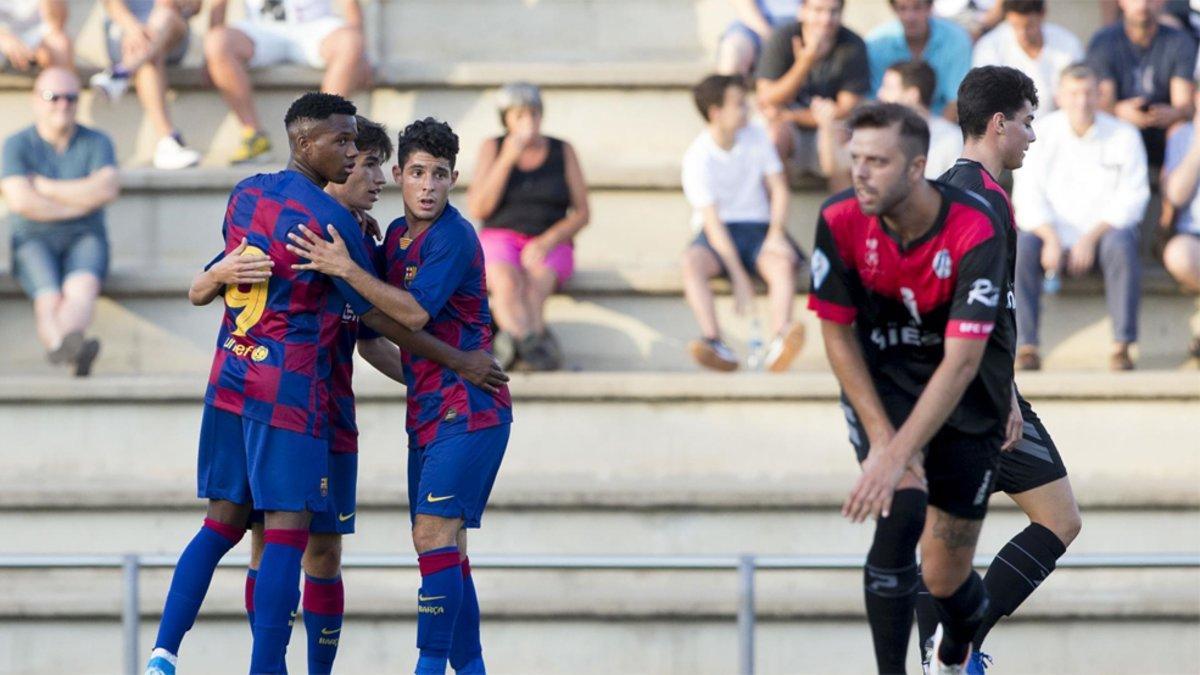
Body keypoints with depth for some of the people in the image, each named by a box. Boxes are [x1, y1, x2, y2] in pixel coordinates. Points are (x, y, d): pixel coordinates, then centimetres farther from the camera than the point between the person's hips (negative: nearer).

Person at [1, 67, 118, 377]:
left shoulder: (96, 142, 5)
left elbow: (107, 189, -13)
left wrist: (44, 187, -11)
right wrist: (81, 203, -8)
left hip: (84, 239, 1)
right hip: (34, 240, -1)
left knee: (83, 285, -34)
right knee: (49, 299, -32)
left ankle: (61, 343, -65)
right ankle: (74, 352, -64)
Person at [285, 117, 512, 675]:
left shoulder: (454, 237, -13)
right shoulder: (396, 234, 12)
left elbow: (415, 313, -22)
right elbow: (384, 324, 21)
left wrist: (346, 269, -25)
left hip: (469, 408, -9)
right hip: (428, 413, 9)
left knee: (435, 535, -17)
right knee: (441, 546, 9)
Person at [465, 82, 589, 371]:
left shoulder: (563, 152, 6)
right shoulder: (492, 149, 6)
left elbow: (581, 214, 3)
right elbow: (478, 209, -4)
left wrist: (547, 242, -15)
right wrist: (507, 160, -13)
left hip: (550, 249, 1)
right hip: (501, 245, -1)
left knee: (532, 284, -37)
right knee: (507, 281, -38)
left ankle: (513, 340, -59)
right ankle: (535, 346, -60)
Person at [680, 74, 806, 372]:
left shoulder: (757, 138, 3)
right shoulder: (698, 158, -11)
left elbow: (778, 189, 7)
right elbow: (712, 220, -18)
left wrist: (776, 233, -14)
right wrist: (739, 279, -26)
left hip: (758, 228, 2)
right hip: (718, 235, -2)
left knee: (783, 262, -32)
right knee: (692, 261, -35)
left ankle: (778, 347, -51)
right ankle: (715, 344, -49)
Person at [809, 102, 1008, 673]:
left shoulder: (975, 232, -28)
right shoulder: (841, 220, -18)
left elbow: (961, 362, -32)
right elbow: (837, 332, -7)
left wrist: (896, 455, -39)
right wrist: (880, 437, -17)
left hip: (968, 401, -1)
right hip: (880, 384, 1)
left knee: (946, 576, 6)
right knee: (902, 512, -29)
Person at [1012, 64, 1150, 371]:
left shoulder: (1124, 136, -1)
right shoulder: (1040, 134, 2)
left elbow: (1130, 199, -7)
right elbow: (1028, 195, -3)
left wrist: (1091, 238, -21)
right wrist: (1051, 238, -21)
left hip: (1105, 230, -1)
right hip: (1054, 231, 1)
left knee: (1121, 245, -35)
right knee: (1020, 246, -30)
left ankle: (1122, 345, -29)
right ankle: (1026, 345, -27)